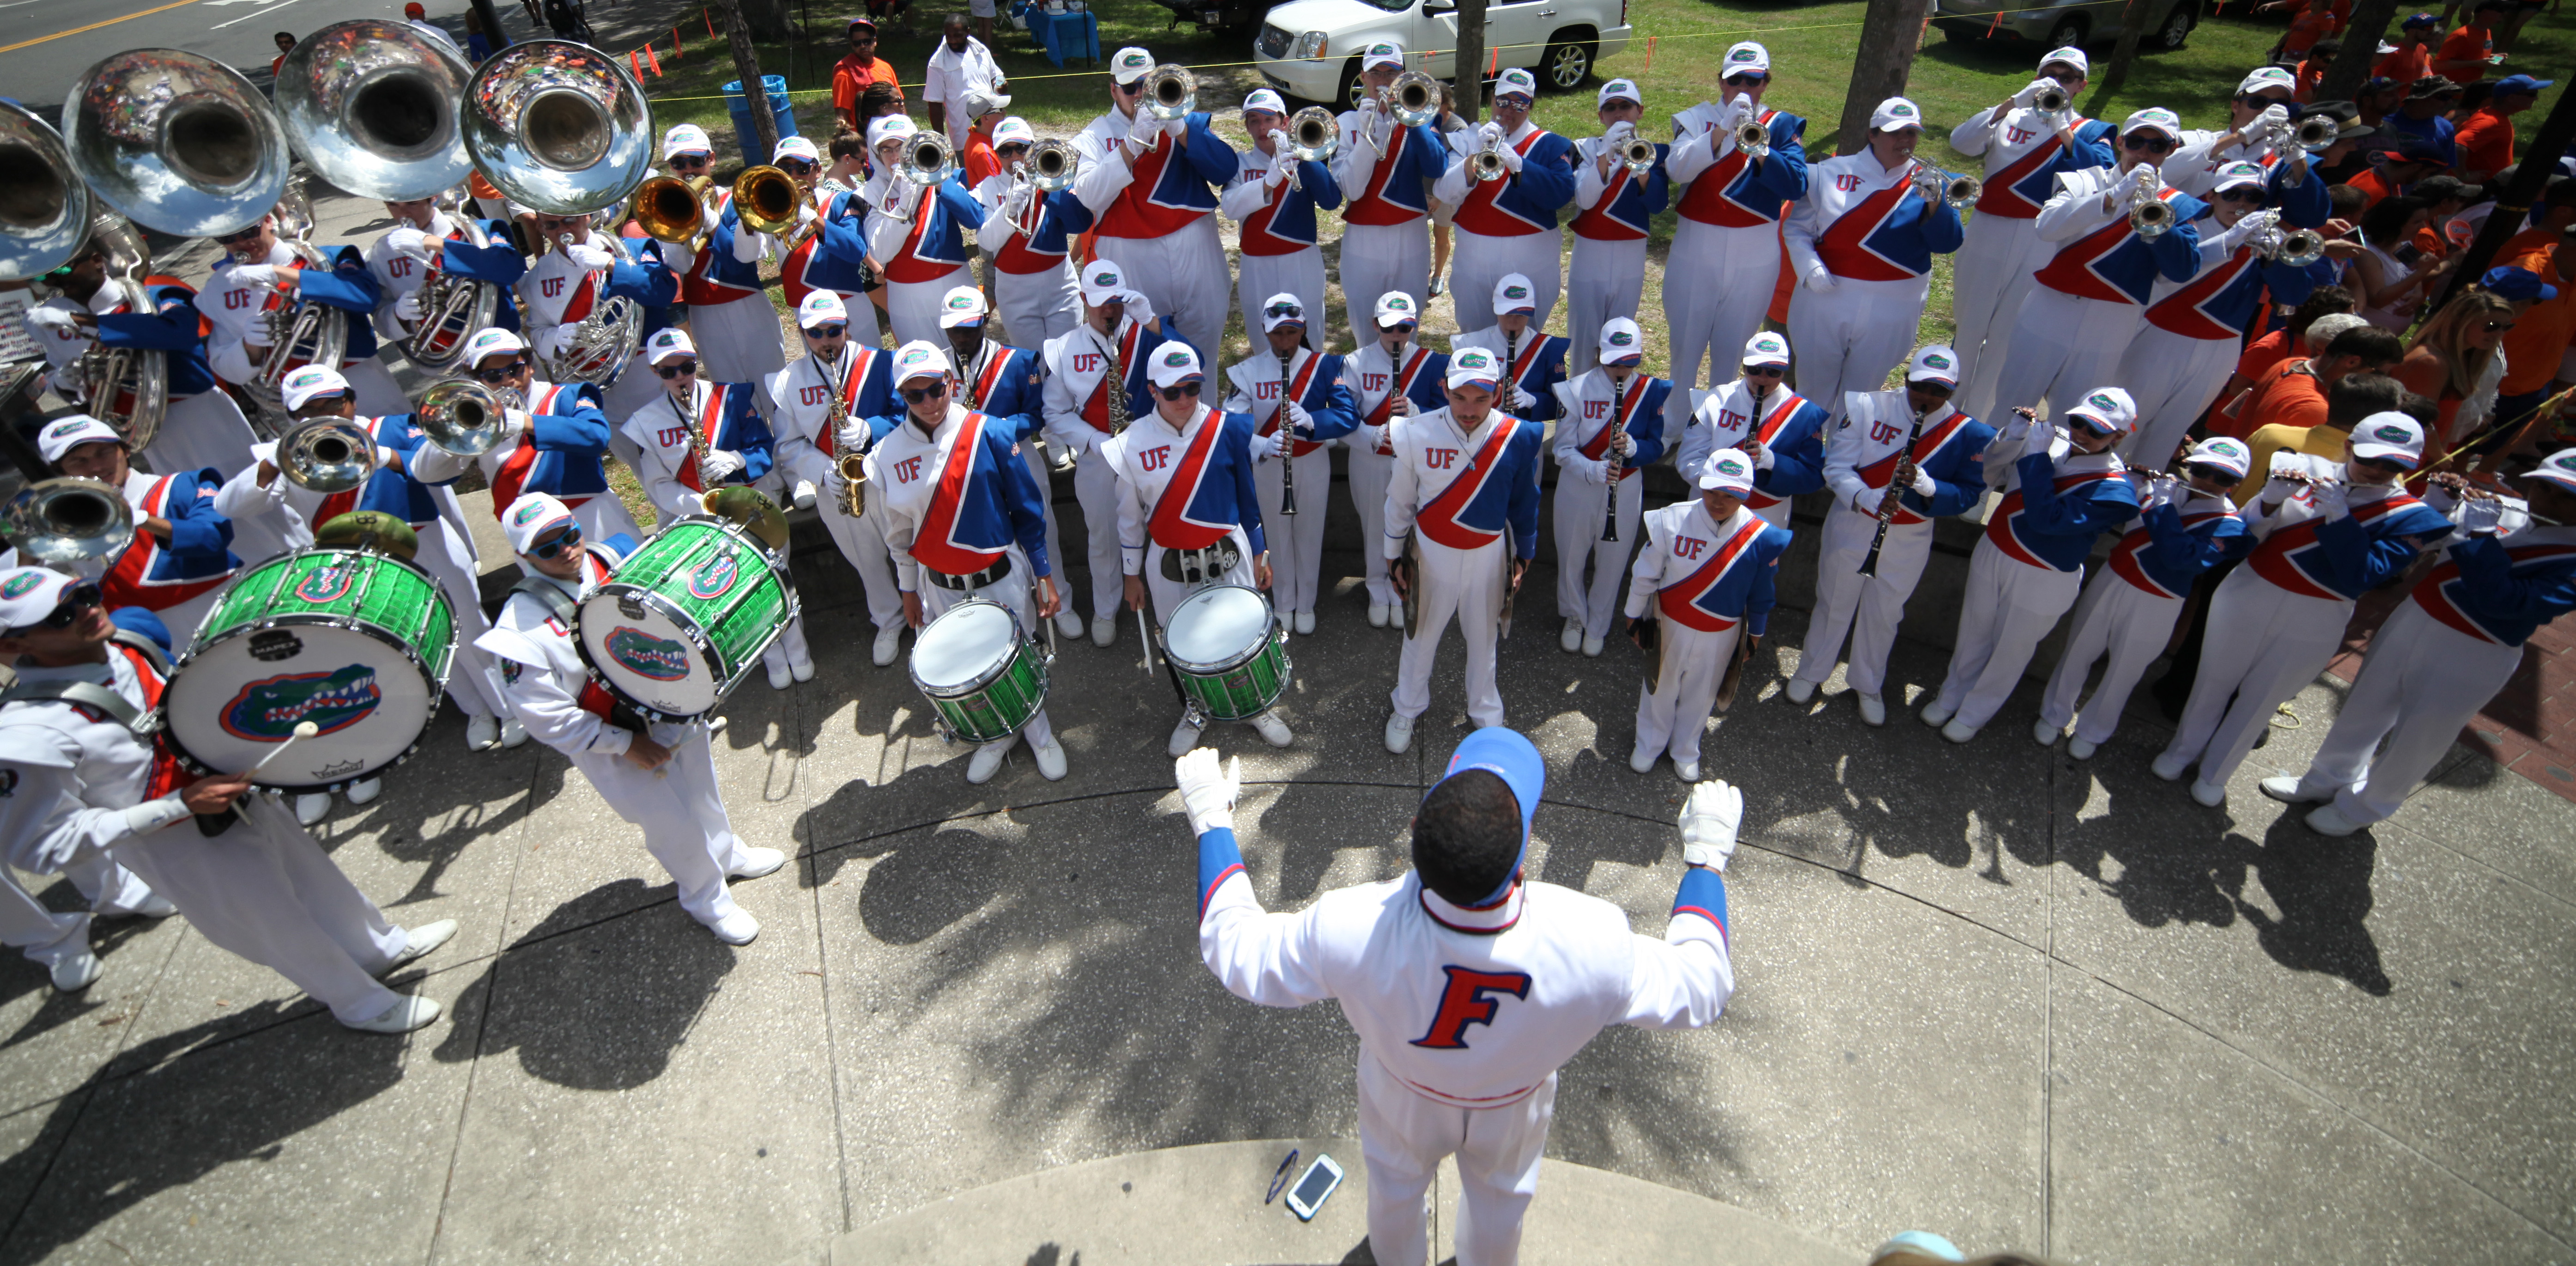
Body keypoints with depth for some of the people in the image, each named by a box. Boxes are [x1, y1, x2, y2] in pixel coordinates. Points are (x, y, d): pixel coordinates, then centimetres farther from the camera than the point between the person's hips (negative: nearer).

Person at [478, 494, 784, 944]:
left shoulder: (613, 558, -9)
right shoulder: (522, 626, -25)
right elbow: (545, 714, -21)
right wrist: (623, 744, -20)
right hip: (609, 742, -6)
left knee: (702, 790, 26)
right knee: (675, 826, 4)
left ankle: (726, 853, 55)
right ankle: (707, 900, 33)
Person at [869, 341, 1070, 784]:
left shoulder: (986, 433, -13)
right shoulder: (888, 454, -6)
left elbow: (1026, 510, -7)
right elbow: (900, 530, 7)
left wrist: (1045, 577, -5)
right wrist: (909, 589, 13)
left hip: (1003, 577, -2)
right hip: (941, 587, 2)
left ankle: (1038, 731, 42)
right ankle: (999, 735, 44)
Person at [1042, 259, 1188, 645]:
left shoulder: (1147, 335, -4)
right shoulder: (1065, 349, 0)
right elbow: (1056, 414, -2)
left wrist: (1150, 320, -30)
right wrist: (1098, 442, -16)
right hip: (1097, 460, 1)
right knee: (1103, 539, 16)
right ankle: (1105, 612, 38)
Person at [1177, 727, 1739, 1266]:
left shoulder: (1352, 931, -44)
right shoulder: (1592, 945, -43)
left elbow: (1232, 948, -25)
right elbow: (1700, 988, -21)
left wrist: (1212, 823, -13)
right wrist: (1707, 856, -10)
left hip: (1403, 1100, 0)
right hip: (1510, 1111, 0)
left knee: (1396, 1186, 36)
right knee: (1498, 1199, 36)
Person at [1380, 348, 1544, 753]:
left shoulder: (1518, 438, -17)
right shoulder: (1417, 434, -20)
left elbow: (1524, 502, -1)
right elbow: (1399, 500, -5)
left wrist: (1523, 555, 8)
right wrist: (1394, 555, 2)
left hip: (1489, 554, 1)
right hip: (1431, 552, -1)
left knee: (1483, 636, 20)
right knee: (1421, 634, 18)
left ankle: (1485, 712, 45)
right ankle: (1407, 709, 42)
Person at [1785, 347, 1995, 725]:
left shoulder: (1967, 434, -11)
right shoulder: (1867, 407, -14)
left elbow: (1970, 496, -10)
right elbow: (1836, 466, -15)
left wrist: (1926, 485, -31)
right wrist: (1864, 497, -34)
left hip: (1908, 540, 1)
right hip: (1852, 523, -1)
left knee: (1884, 613, 17)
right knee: (1835, 602, 15)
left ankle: (1868, 686, 40)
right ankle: (1811, 672, 38)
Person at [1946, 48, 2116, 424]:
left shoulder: (2092, 132, 7)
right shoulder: (2009, 118, 8)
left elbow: (2100, 171, -13)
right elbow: (1961, 142, -11)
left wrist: (2060, 124, -17)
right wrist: (2015, 102, -18)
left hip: (2041, 244, -1)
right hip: (1987, 233, 1)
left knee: (2007, 335, 2)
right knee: (1969, 325, 9)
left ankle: (1976, 423, 11)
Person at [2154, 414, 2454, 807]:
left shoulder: (2410, 517, -10)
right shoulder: (2306, 470, -7)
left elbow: (2361, 578, -22)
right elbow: (2248, 535, -7)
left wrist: (2338, 517, -28)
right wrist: (2271, 500, -27)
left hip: (2315, 624, -1)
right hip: (2249, 596, 1)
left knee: (2259, 702, 14)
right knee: (2214, 681, 16)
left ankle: (2215, 775, 33)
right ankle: (2184, 749, 38)